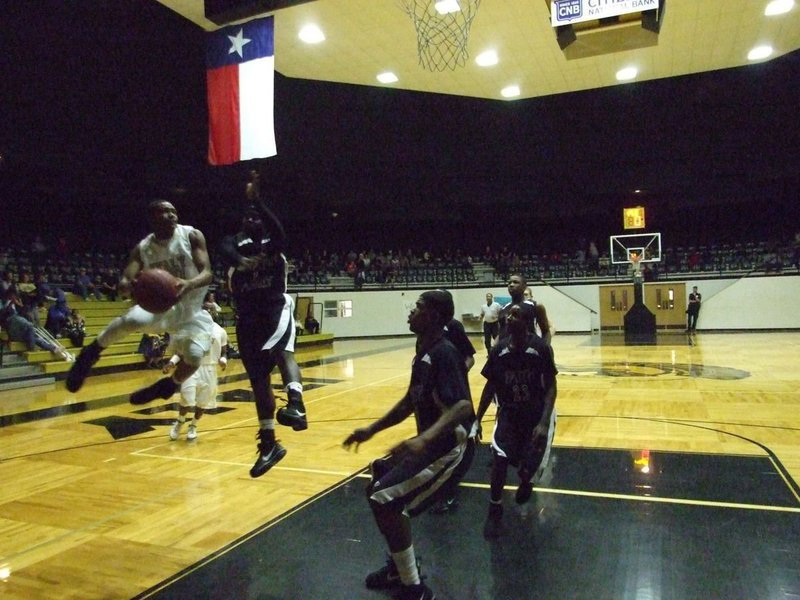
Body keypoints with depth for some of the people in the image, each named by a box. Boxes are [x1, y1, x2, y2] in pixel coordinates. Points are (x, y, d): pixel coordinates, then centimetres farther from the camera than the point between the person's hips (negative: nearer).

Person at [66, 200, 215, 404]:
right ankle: (90, 354, -3)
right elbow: (124, 282, -14)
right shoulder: (142, 249, -6)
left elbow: (207, 273, -22)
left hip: (191, 311, -1)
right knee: (131, 320, -31)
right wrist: (127, 285, -41)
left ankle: (169, 386, 9)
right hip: (159, 305, 1)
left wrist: (190, 284, -46)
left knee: (193, 357, -25)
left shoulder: (192, 236, -13)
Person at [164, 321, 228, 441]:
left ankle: (193, 426, 33)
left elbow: (223, 351, 8)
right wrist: (172, 362, -11)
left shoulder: (220, 331, 0)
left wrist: (223, 360, -13)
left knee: (203, 402, 9)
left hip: (209, 369, 2)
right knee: (187, 400, -9)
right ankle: (180, 422, 22)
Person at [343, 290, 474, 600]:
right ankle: (400, 564, 31)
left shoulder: (443, 353, -22)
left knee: (383, 497, -16)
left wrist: (424, 439, -48)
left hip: (449, 446, -10)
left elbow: (462, 407, -34)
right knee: (380, 474, 19)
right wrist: (371, 430, 16)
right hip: (431, 442, 10)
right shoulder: (424, 350, 8)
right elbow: (410, 402, 18)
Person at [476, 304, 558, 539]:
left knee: (529, 465, -3)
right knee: (499, 458, -18)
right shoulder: (498, 350, -9)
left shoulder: (541, 348, -18)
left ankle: (525, 480, 38)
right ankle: (495, 510, 4)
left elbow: (551, 387, -13)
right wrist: (477, 419, 4)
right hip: (508, 412, 2)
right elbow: (490, 386, 3)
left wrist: (544, 422, -24)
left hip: (535, 414, -2)